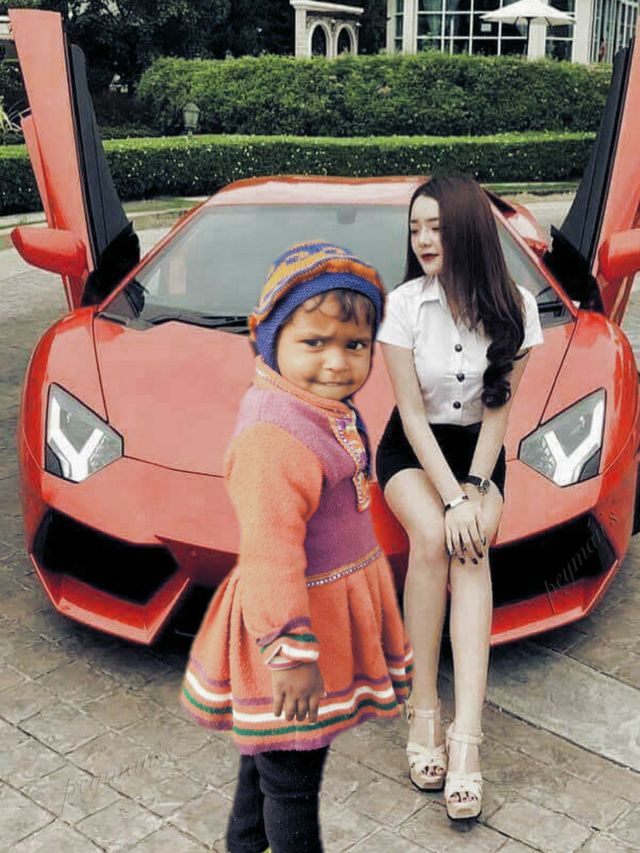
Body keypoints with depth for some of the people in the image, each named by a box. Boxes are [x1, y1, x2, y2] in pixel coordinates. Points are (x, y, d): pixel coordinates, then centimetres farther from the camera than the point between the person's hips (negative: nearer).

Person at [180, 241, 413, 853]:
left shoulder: (326, 410, 3)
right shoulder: (274, 437, -30)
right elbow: (269, 554, -32)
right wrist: (293, 654, -30)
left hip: (334, 601, 10)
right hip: (298, 615, -10)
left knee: (269, 750, 28)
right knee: (292, 773, 10)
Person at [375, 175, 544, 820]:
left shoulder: (514, 307, -8)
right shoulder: (401, 305, -12)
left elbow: (499, 408, -6)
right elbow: (412, 413, -14)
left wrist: (475, 492, -18)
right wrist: (452, 498, -24)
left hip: (479, 451, 1)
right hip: (413, 450, -1)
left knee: (471, 545, -28)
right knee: (432, 537, -31)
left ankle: (466, 733, -35)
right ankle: (425, 715, -23)